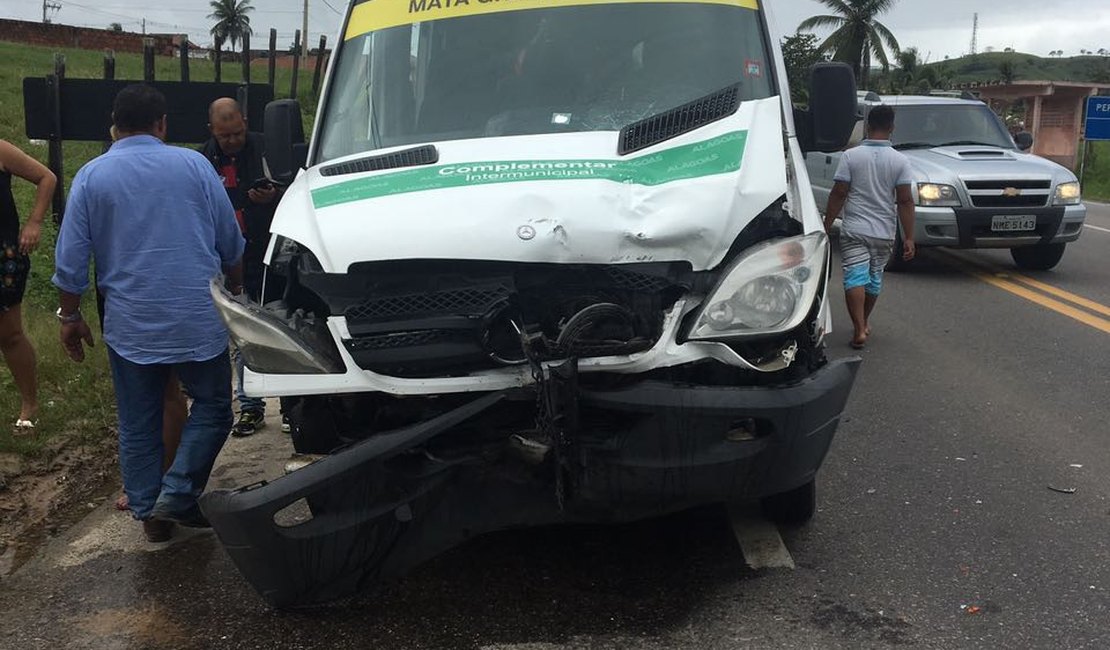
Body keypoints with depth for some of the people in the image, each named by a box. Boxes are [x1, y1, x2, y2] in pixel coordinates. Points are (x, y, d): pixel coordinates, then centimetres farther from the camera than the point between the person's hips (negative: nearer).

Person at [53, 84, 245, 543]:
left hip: (129, 327, 2)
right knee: (212, 407, 14)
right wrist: (236, 290, 20)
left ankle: (149, 513, 21)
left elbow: (71, 260, 0)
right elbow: (231, 243, 4)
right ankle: (176, 497, 6)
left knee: (137, 425, 14)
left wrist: (69, 318, 12)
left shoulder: (91, 177, 1)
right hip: (198, 321, -1)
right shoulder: (193, 165, -1)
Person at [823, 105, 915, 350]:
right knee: (875, 279, 18)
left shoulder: (850, 156, -6)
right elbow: (905, 201, -5)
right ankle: (864, 323, 34)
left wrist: (826, 225, 2)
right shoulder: (900, 160, -3)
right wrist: (909, 238, -2)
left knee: (855, 278, -5)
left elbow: (838, 194, -7)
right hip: (884, 232, 2)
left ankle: (859, 330, -18)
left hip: (854, 230, -2)